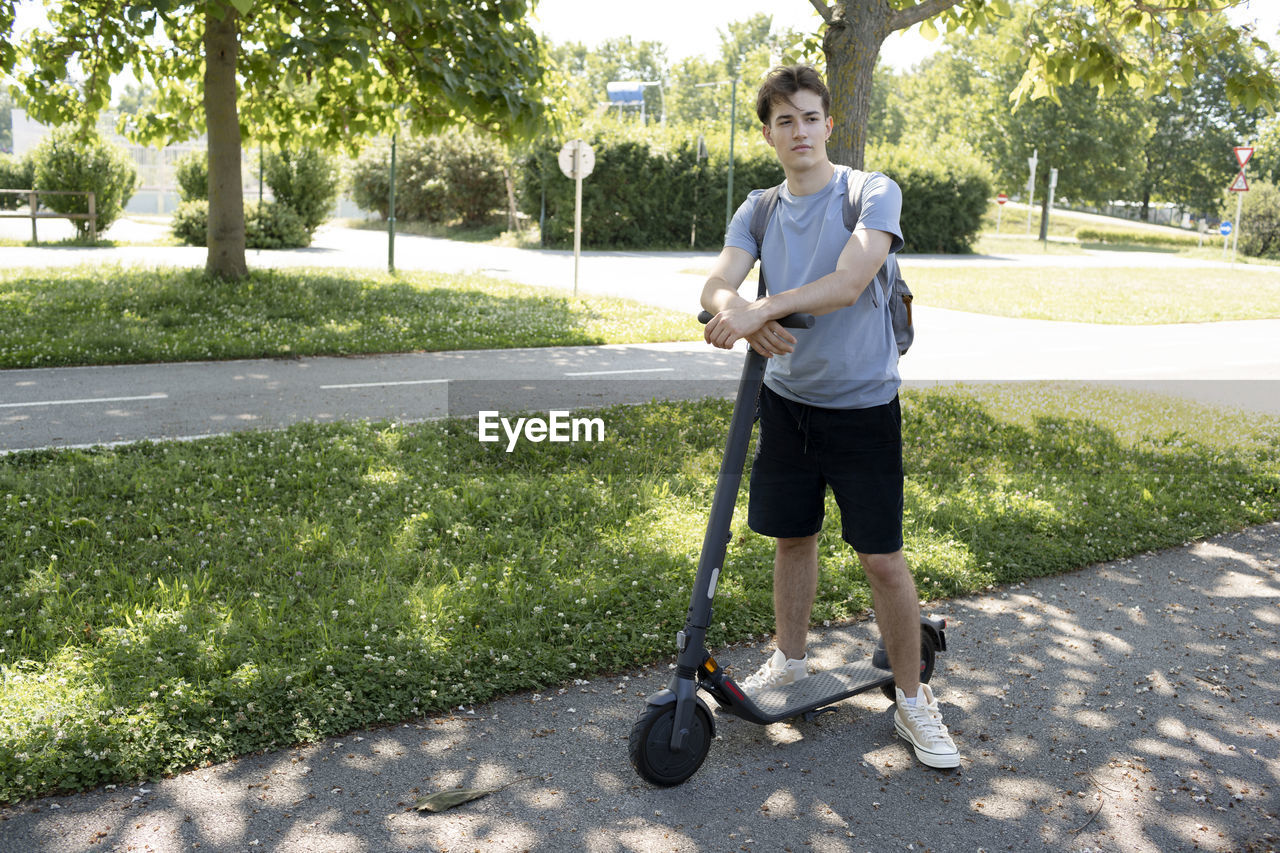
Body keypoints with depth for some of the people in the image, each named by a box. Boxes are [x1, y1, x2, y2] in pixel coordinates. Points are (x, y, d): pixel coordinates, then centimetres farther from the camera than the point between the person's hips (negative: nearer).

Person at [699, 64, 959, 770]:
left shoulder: (874, 193, -9)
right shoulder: (757, 211, 5)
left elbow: (849, 283, -25)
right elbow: (715, 286, -10)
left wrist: (763, 307, -34)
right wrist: (735, 308, -34)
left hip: (863, 403, -4)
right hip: (787, 397, 4)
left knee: (882, 556, -2)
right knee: (792, 535, 16)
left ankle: (912, 702, 14)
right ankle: (789, 661, 37)